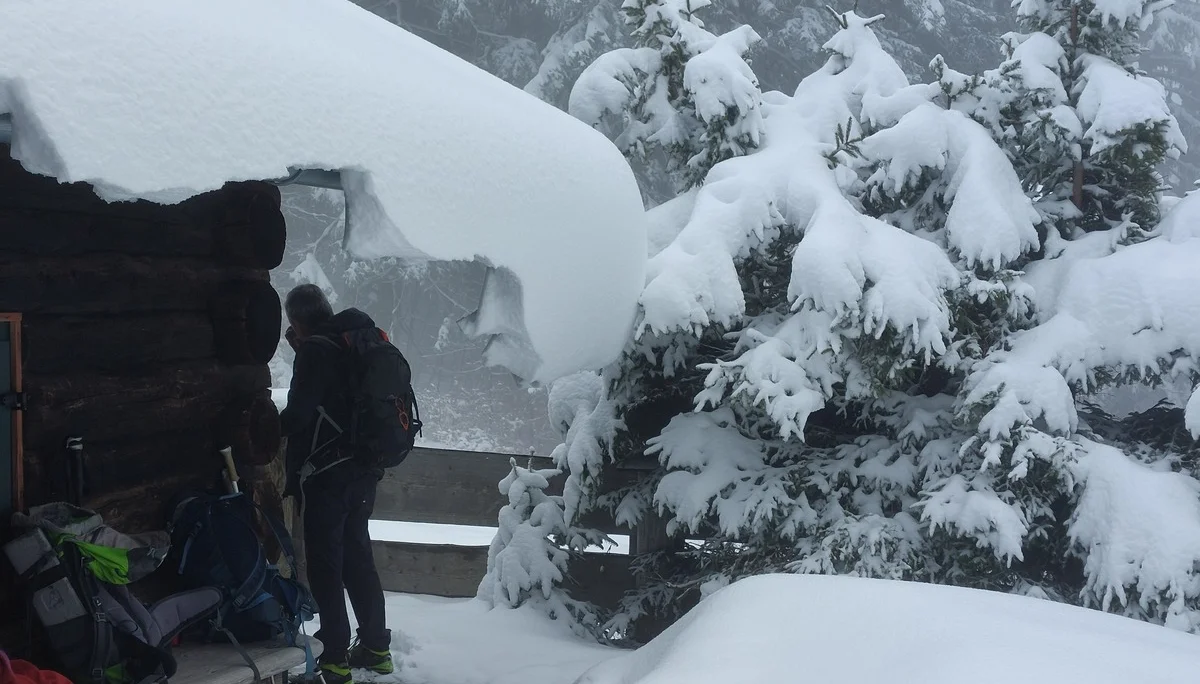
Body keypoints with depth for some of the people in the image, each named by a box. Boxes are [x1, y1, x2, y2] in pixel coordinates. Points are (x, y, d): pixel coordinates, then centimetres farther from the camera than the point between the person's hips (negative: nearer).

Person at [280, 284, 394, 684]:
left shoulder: (316, 350, -12)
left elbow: (298, 415, -18)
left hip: (327, 474, -8)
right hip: (364, 471, 8)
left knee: (325, 564, -1)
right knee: (357, 555, 17)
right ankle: (376, 648, 24)